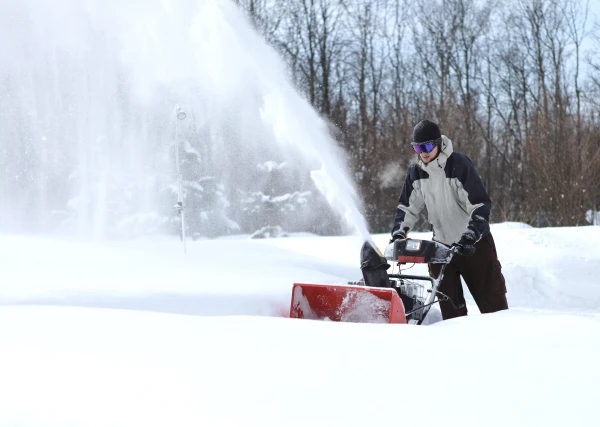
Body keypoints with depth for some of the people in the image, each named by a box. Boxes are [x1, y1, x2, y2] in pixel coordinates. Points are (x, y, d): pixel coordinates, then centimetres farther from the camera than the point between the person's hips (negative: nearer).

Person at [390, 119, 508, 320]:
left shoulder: (459, 165, -17)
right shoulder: (415, 172, 0)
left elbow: (480, 205, -20)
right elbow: (407, 206, 9)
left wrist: (469, 237, -28)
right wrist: (398, 232, -7)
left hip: (475, 243, -5)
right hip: (442, 243, 5)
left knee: (492, 299, -2)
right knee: (449, 302, 3)